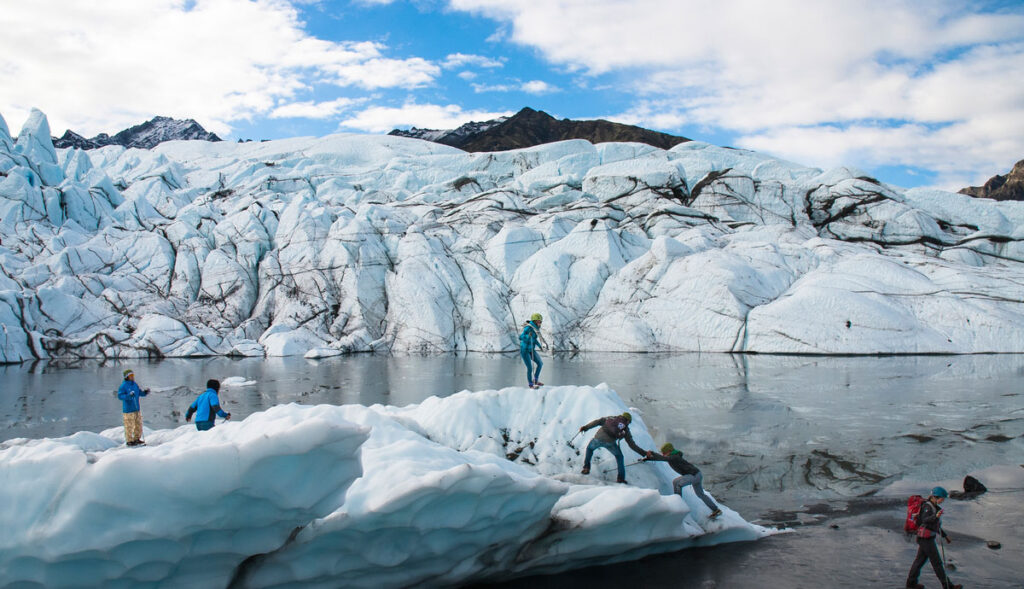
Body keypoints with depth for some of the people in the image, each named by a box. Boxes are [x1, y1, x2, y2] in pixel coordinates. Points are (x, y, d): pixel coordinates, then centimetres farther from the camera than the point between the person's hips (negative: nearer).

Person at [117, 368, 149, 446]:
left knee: (139, 424, 12)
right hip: (128, 410, -7)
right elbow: (120, 396, -17)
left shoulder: (135, 384, 9)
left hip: (137, 408, 7)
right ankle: (129, 441, 10)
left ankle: (137, 439, 25)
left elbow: (140, 392, 18)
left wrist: (145, 392, -1)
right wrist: (129, 396, -31)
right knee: (129, 426, -1)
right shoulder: (123, 386, -12)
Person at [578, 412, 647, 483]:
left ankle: (586, 468, 24)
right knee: (619, 457, 26)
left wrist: (586, 427, 17)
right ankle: (621, 478, 20)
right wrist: (643, 453, 27)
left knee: (589, 448, 33)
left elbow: (598, 421, 14)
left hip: (599, 438, 1)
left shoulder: (611, 418, 24)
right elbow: (632, 444, 19)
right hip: (610, 442, -1)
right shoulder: (625, 429, 20)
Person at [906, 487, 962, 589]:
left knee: (920, 559, 14)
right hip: (926, 538, -10)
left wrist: (945, 535, 27)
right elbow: (925, 520, -34)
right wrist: (936, 516, -50)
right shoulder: (927, 506, -16)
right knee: (937, 562, -2)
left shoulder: (934, 507, 14)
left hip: (928, 538, 10)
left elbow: (936, 525, 24)